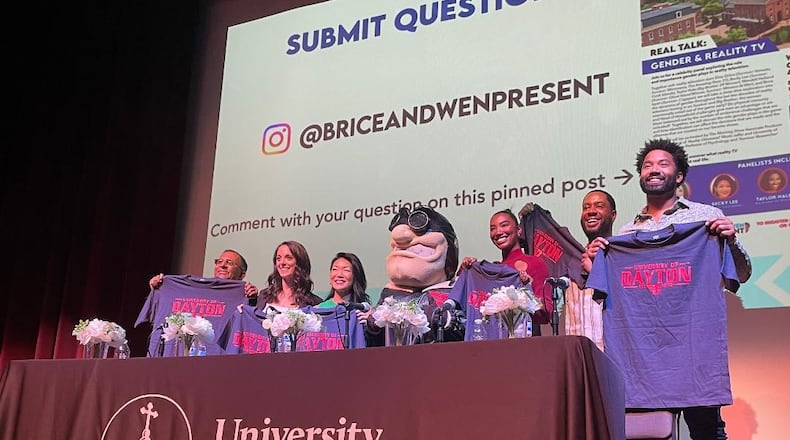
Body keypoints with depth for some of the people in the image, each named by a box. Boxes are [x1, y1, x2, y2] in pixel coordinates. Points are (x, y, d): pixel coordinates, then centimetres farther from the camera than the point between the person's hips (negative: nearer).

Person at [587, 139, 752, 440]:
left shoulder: (706, 218, 6)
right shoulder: (625, 234, 15)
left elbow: (740, 277, 6)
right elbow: (613, 291, 21)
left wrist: (731, 241, -11)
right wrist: (595, 265, 5)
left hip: (693, 343, -3)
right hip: (637, 347, 3)